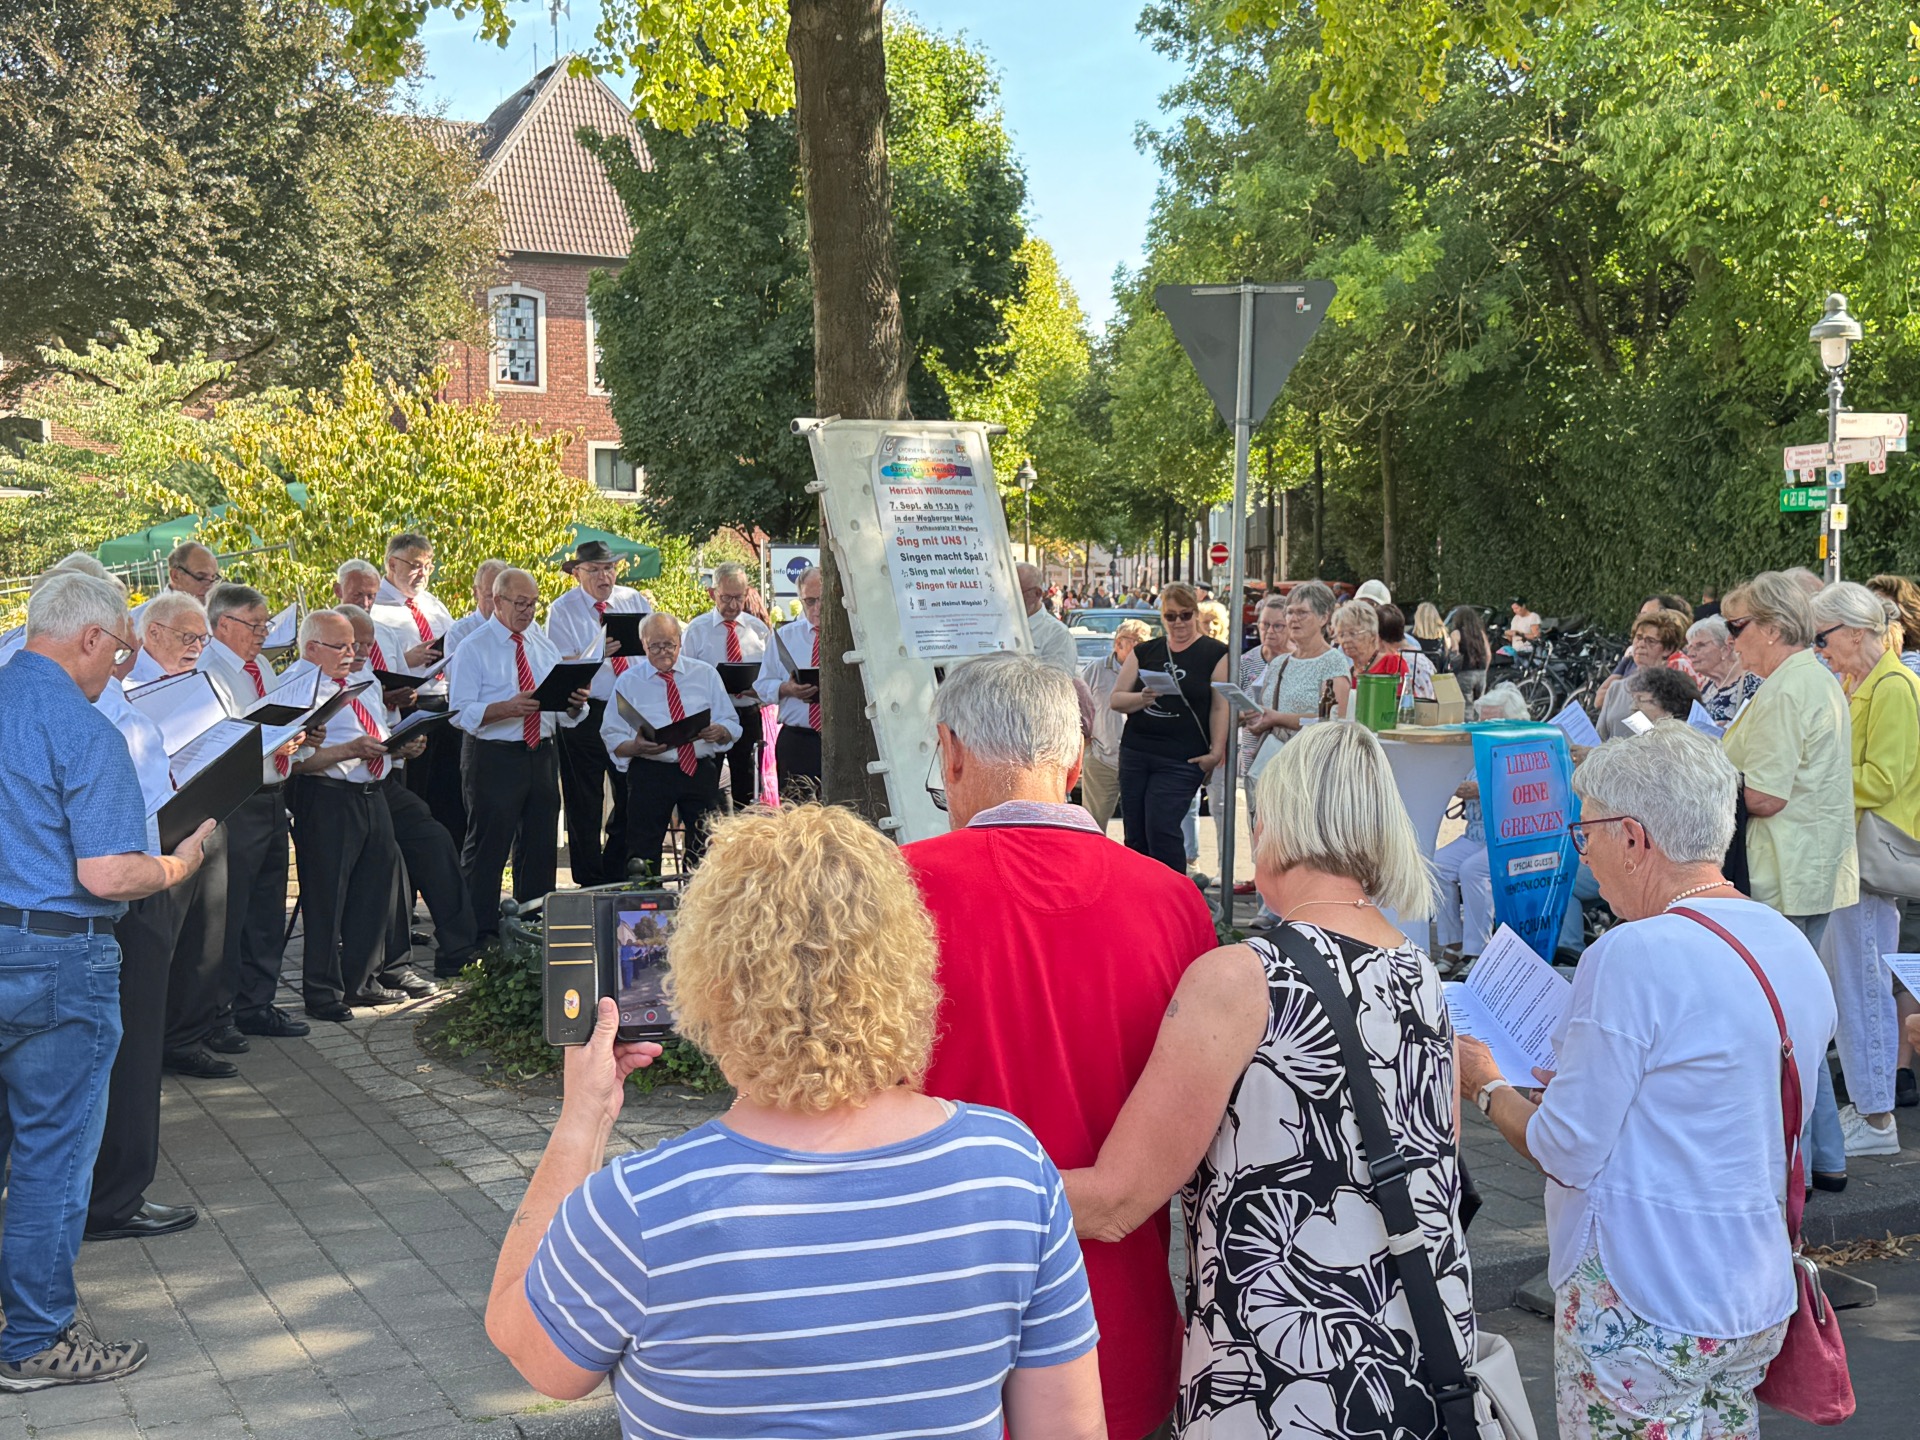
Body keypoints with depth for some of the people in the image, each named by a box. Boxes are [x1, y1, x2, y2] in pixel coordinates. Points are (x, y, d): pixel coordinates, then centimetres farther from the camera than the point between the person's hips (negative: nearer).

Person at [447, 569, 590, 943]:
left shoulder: (543, 645, 13)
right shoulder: (473, 649, -4)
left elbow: (564, 714, 11)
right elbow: (461, 713, -14)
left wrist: (575, 703, -12)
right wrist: (508, 708, -27)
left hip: (541, 755, 6)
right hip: (493, 758, -6)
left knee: (541, 846, 12)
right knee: (488, 846, -3)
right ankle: (481, 933, 5)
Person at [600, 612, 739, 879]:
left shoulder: (706, 674, 10)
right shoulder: (628, 682, 6)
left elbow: (731, 725, 9)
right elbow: (612, 739, 2)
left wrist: (719, 732, -15)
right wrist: (636, 747, -19)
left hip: (700, 771, 1)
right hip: (649, 774, -1)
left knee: (707, 847, 2)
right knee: (643, 852, -4)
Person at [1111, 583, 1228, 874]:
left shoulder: (1215, 654, 3)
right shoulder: (1144, 651, 13)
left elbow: (1221, 706, -3)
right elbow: (1115, 699, 10)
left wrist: (1216, 752, -12)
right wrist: (1141, 698, -11)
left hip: (1182, 760, -5)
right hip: (1135, 753, 5)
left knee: (1162, 829, -14)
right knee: (1135, 836, 5)